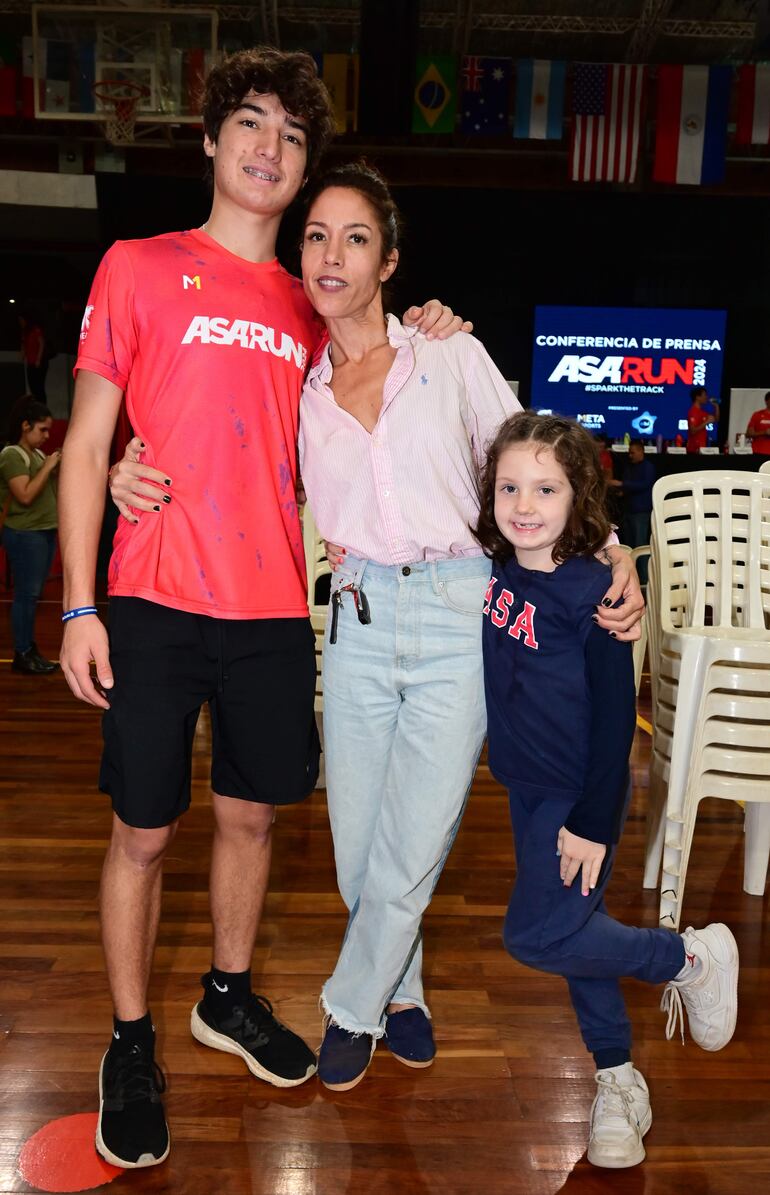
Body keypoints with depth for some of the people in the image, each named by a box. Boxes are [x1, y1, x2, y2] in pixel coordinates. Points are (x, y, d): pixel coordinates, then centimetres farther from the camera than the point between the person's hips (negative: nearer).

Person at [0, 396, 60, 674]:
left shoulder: (38, 454, 15)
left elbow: (51, 488, 18)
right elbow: (25, 495, -20)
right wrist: (48, 467, -15)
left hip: (45, 531, 8)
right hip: (24, 534, -8)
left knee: (33, 594, 10)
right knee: (26, 594, -7)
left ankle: (29, 649, 16)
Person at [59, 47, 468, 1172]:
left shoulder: (308, 309, 13)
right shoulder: (139, 267, 2)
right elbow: (87, 443, 0)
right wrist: (79, 606, -7)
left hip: (274, 609, 4)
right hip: (157, 606, -3)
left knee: (252, 813, 14)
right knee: (143, 828, 4)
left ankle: (230, 997, 36)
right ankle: (131, 1044, 25)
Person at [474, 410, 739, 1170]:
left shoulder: (591, 591, -20)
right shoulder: (494, 574, -1)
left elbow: (615, 716, -18)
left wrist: (594, 823, -17)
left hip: (579, 795, -6)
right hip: (526, 787, 7)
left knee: (535, 935, -5)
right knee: (572, 929, 16)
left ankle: (689, 958, 17)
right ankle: (618, 1080, 35)